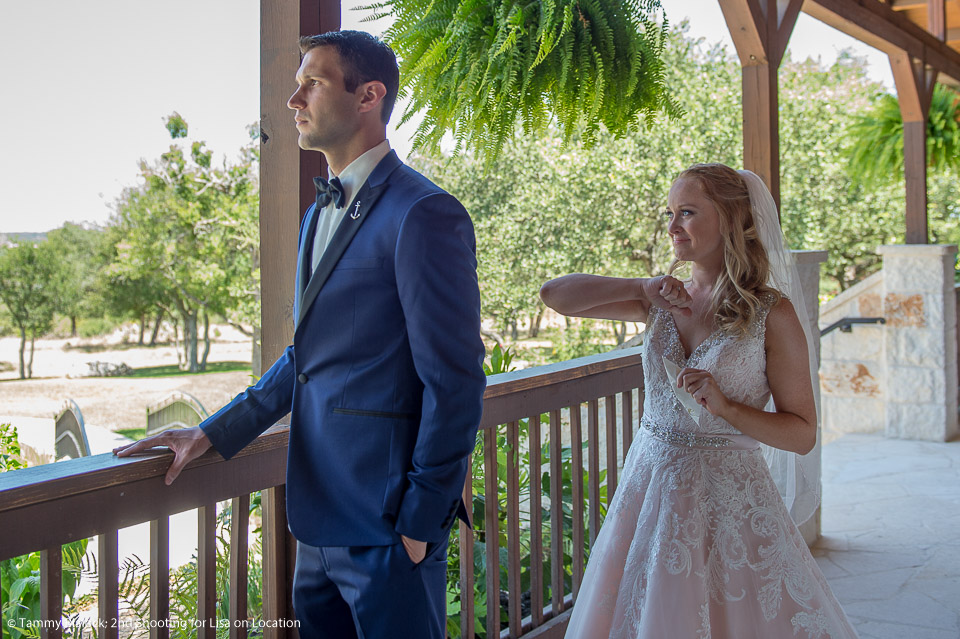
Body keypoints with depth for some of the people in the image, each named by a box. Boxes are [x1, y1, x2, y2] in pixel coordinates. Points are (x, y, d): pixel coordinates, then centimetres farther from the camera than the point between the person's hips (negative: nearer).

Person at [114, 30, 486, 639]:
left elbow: (454, 384, -16)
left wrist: (421, 523, -13)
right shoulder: (320, 216, 14)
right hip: (320, 520, 8)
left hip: (385, 526, -8)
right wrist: (214, 434, 10)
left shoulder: (424, 215, -16)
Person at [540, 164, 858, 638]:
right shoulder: (663, 301, 4)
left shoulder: (771, 312, -8)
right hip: (649, 486, 4)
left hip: (728, 498, -4)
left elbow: (802, 434, -7)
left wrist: (723, 406, -20)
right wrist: (642, 289, -9)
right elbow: (555, 294, -2)